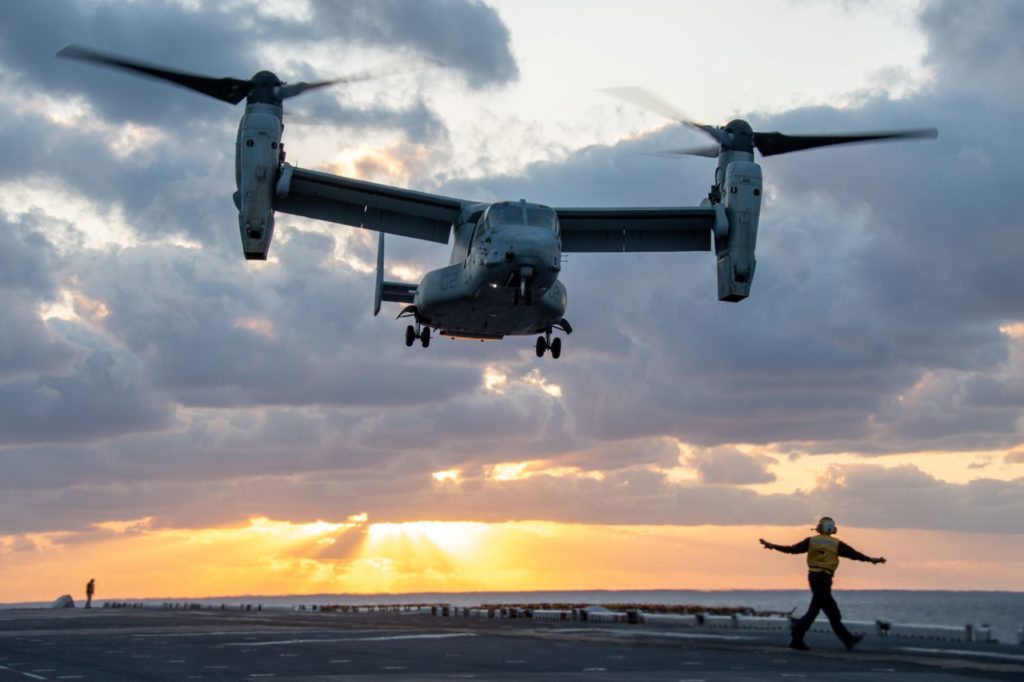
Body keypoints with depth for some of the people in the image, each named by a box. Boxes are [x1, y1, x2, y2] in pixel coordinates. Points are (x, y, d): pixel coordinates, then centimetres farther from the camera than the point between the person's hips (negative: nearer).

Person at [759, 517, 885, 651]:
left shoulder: (811, 541, 6)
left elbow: (792, 549, 5)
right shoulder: (836, 544, -1)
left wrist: (772, 546, 13)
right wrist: (871, 559, 8)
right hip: (824, 578, -6)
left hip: (813, 577, 6)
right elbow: (853, 554, 0)